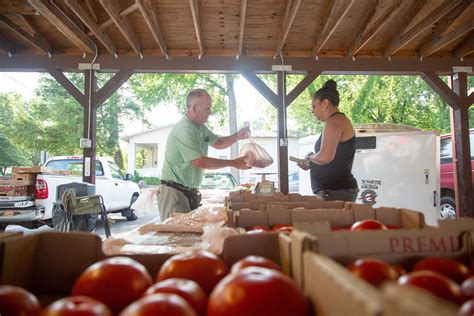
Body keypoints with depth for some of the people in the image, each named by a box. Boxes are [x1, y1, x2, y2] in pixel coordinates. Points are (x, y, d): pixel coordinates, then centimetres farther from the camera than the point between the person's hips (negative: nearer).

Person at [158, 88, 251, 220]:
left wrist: (237, 136, 1)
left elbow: (218, 143, 21)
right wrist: (233, 163, -20)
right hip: (175, 191, -9)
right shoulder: (184, 129, -21)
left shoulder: (201, 128, 11)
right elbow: (199, 162, -24)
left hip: (190, 192, 9)